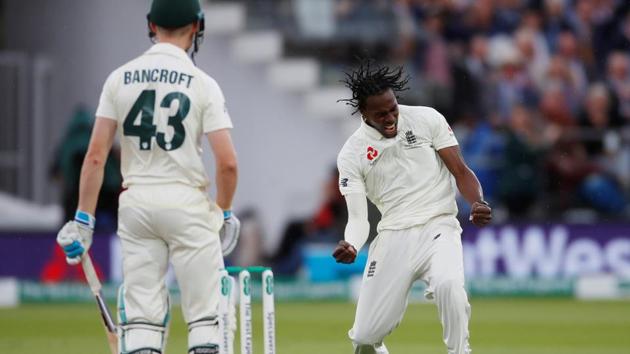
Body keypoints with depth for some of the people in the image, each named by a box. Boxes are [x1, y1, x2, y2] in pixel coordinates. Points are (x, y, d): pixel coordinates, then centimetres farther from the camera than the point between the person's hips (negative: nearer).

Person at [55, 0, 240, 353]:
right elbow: (228, 162, -10)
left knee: (142, 313, 5)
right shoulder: (202, 84, -5)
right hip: (187, 201, -3)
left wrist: (83, 219, 2)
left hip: (136, 202, 3)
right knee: (205, 312, 3)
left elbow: (96, 156, -1)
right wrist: (225, 213, 7)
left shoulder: (120, 79, 2)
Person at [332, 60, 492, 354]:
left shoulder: (427, 119, -1)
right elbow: (358, 218, -2)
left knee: (447, 284, -36)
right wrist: (349, 246, -25)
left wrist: (478, 203, -20)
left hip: (438, 229, -2)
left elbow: (461, 171, 1)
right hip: (394, 237, 2)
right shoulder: (352, 154, 0)